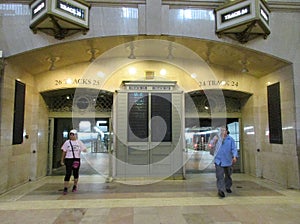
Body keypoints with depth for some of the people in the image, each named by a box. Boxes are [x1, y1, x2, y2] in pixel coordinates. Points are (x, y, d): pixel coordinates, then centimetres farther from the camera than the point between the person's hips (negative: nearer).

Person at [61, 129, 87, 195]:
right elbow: (64, 152, 8)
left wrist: (84, 150, -19)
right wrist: (62, 160, 6)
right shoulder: (67, 142, 5)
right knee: (68, 174, -9)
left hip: (77, 159, 1)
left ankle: (75, 186, 28)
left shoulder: (79, 142, 5)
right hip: (68, 159, -1)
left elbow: (84, 149, 5)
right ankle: (65, 188, -4)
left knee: (76, 173, 10)